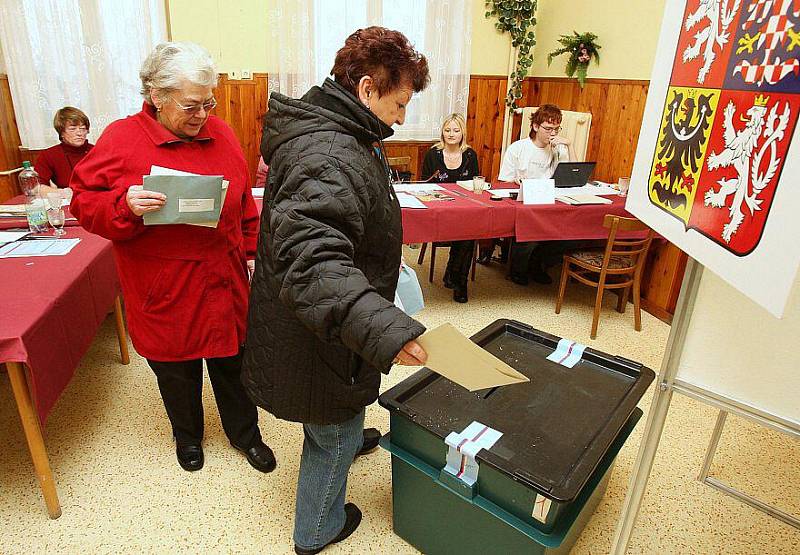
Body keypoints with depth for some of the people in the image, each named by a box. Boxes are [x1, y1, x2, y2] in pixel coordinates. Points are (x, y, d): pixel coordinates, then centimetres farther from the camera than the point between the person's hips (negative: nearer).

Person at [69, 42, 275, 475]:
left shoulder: (220, 134, 2)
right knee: (177, 371, 17)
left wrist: (252, 252, 8)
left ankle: (245, 434, 39)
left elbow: (244, 203, 9)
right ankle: (187, 435, 45)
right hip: (164, 289, -2)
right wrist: (125, 206, -25)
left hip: (223, 281, 3)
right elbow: (84, 203, -5)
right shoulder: (121, 139, -9)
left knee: (232, 362, 16)